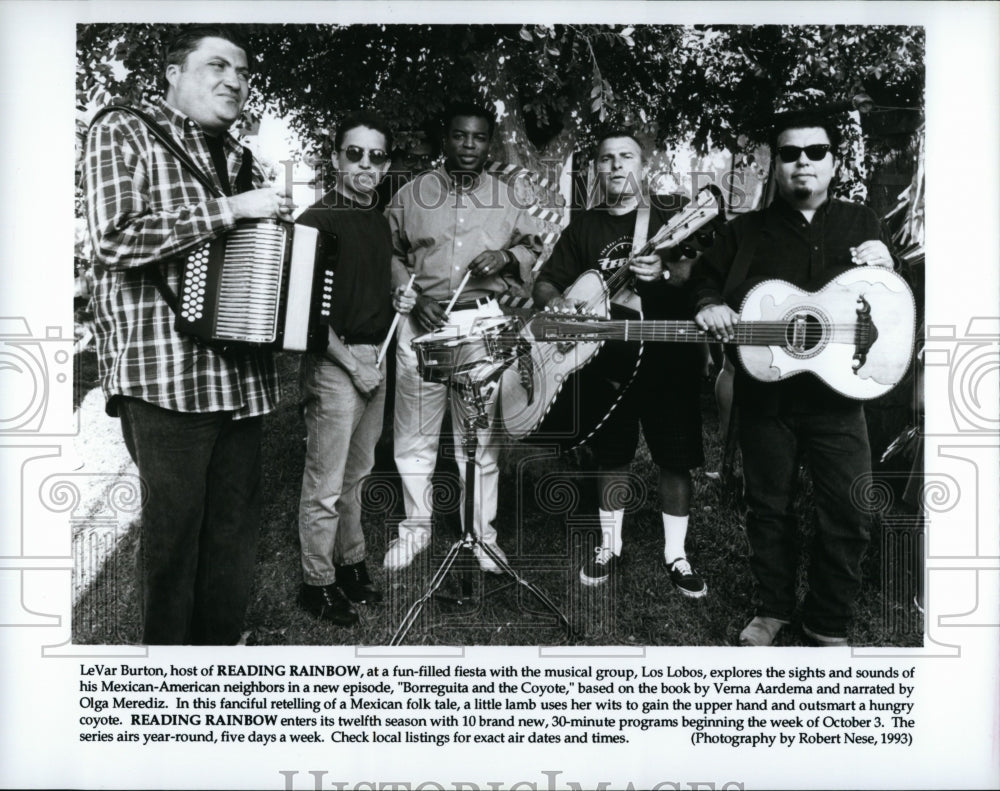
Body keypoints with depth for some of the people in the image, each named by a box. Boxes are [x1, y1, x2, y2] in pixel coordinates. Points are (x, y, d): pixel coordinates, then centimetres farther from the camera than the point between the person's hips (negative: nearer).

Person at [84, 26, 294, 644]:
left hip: (243, 375, 6)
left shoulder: (241, 162, 20)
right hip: (165, 372, -6)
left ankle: (222, 642, 24)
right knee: (175, 526, 1)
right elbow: (115, 239, -14)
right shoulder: (123, 135, 2)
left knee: (237, 525, 9)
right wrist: (231, 208, -16)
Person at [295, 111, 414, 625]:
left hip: (375, 359, 8)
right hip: (336, 361, -8)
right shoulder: (319, 219, -10)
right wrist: (354, 363, -15)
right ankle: (318, 583, 15)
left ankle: (351, 564, 32)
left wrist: (397, 300, 6)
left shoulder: (380, 220, 13)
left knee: (356, 475, 18)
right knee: (326, 484, 0)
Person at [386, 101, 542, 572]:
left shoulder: (506, 198, 10)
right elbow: (389, 253, 10)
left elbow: (533, 248, 17)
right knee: (414, 434, 5)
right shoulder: (412, 194, 8)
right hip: (422, 322, 0)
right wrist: (411, 295, -4)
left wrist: (507, 257, -4)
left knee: (480, 436, 4)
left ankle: (482, 534, 18)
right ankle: (416, 528, 22)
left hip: (484, 323, 0)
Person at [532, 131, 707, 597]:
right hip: (608, 361, 2)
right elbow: (545, 282, 10)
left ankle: (675, 556, 17)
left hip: (669, 358, -2)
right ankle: (609, 546, 28)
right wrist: (554, 301, -13)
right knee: (611, 457, 11)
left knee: (676, 460, 2)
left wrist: (664, 273, -28)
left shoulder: (670, 217, 2)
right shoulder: (583, 227, 10)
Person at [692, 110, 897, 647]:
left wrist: (883, 265, -7)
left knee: (848, 512, 0)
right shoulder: (746, 231, 10)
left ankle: (828, 624, 20)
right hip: (764, 394, 0)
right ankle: (773, 609, 29)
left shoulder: (861, 224, 13)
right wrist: (711, 305, -14)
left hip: (837, 390, 0)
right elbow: (704, 277, 9)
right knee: (768, 505, 10)